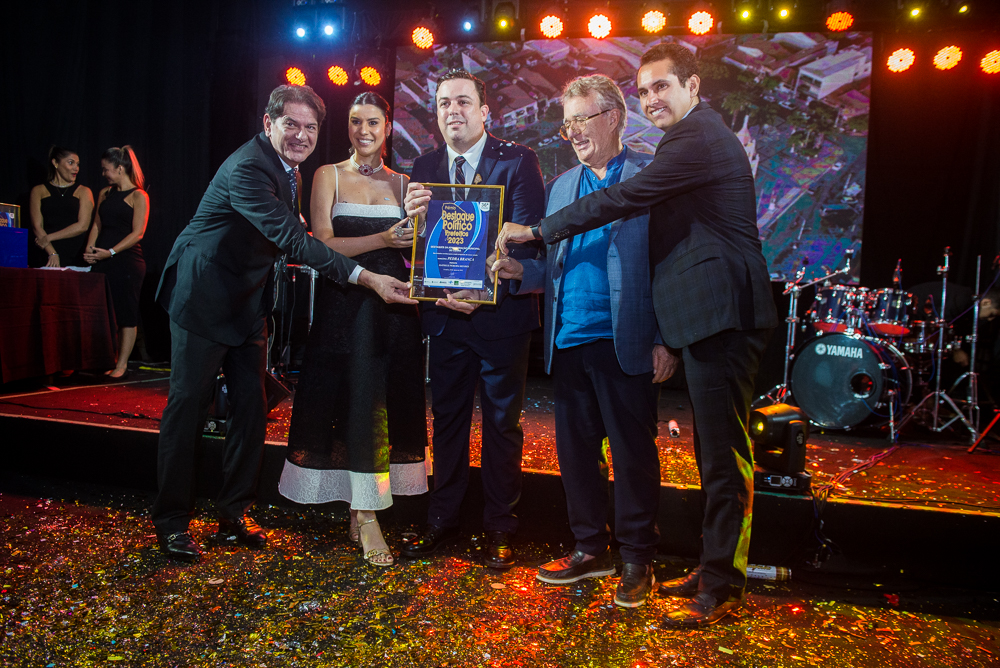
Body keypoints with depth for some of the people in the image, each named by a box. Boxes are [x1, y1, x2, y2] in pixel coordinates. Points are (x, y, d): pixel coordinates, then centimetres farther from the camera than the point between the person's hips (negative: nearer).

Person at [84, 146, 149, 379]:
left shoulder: (138, 196, -3)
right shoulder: (105, 194, 16)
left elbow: (137, 233, -10)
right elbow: (97, 224, 16)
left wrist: (110, 252, -17)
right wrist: (90, 248, -2)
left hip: (128, 260, -6)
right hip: (102, 262, 6)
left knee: (126, 314, -1)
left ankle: (122, 364, 5)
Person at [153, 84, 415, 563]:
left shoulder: (288, 168, 6)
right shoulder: (247, 169, -23)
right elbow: (294, 240, -33)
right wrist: (366, 277, -39)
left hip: (248, 299, 9)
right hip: (204, 295, -8)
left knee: (251, 407, 7)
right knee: (188, 405, -1)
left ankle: (234, 514, 19)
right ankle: (171, 522, 11)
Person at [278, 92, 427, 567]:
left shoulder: (402, 183, 13)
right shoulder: (329, 175, 5)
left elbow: (415, 244, 13)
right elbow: (322, 243, -6)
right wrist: (383, 239, -17)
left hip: (394, 302, 3)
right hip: (343, 304, -3)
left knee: (388, 402, 3)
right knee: (356, 403, -4)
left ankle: (361, 511, 15)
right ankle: (367, 520, 1)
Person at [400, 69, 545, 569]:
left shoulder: (517, 161, -6)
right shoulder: (425, 168, 7)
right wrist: (412, 215, -18)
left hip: (500, 314, -3)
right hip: (445, 316, 4)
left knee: (501, 421, 7)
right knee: (447, 418, 13)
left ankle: (499, 528, 20)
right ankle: (442, 521, 27)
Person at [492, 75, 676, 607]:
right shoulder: (561, 186, 19)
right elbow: (556, 267, 17)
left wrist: (665, 339, -12)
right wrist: (521, 271, -4)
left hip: (625, 343, -6)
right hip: (569, 342, 6)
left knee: (633, 453, 3)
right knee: (575, 450, 11)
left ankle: (637, 559, 17)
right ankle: (590, 549, 26)